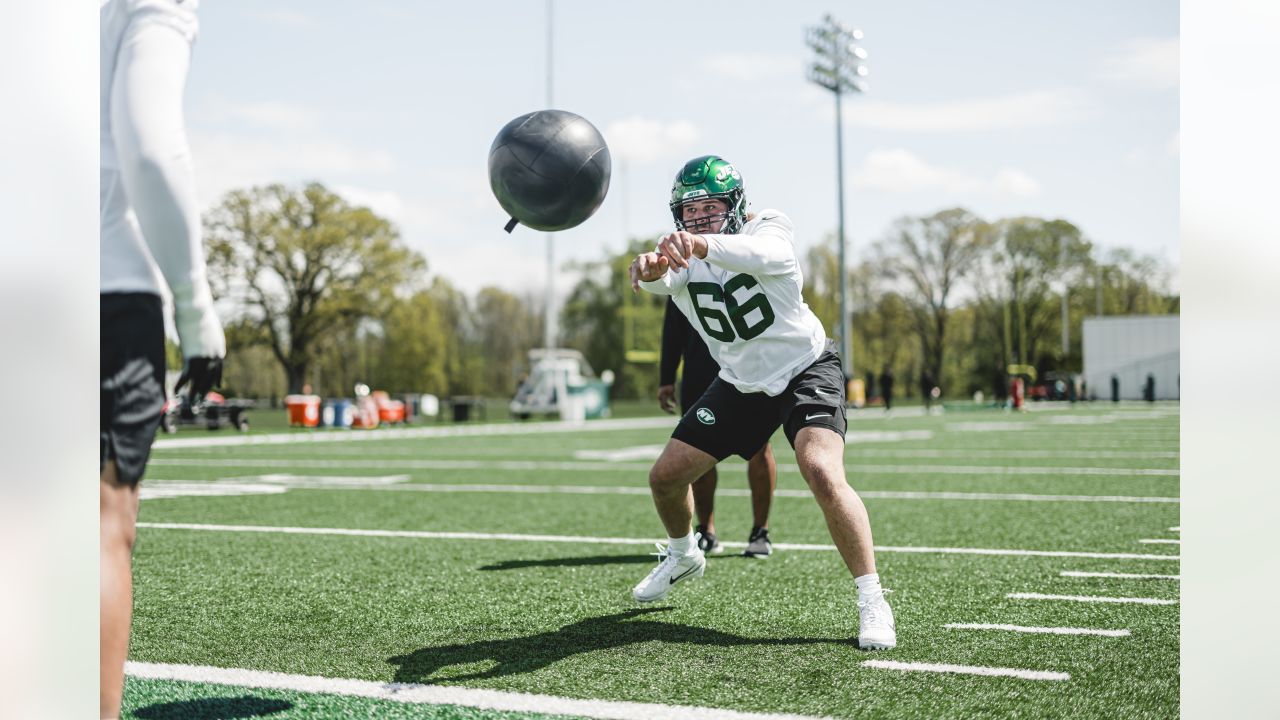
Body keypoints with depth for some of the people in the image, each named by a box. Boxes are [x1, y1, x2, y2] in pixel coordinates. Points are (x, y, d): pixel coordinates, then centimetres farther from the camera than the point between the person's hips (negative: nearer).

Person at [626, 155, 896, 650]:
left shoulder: (768, 230, -18)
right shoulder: (682, 257, -9)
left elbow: (759, 253, -45)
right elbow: (661, 281, -34)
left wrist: (702, 244, -66)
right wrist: (650, 269, -60)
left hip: (805, 370, -5)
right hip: (740, 384, 5)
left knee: (823, 475, -29)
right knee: (665, 478, 6)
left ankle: (872, 600, -17)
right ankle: (683, 557, 38)